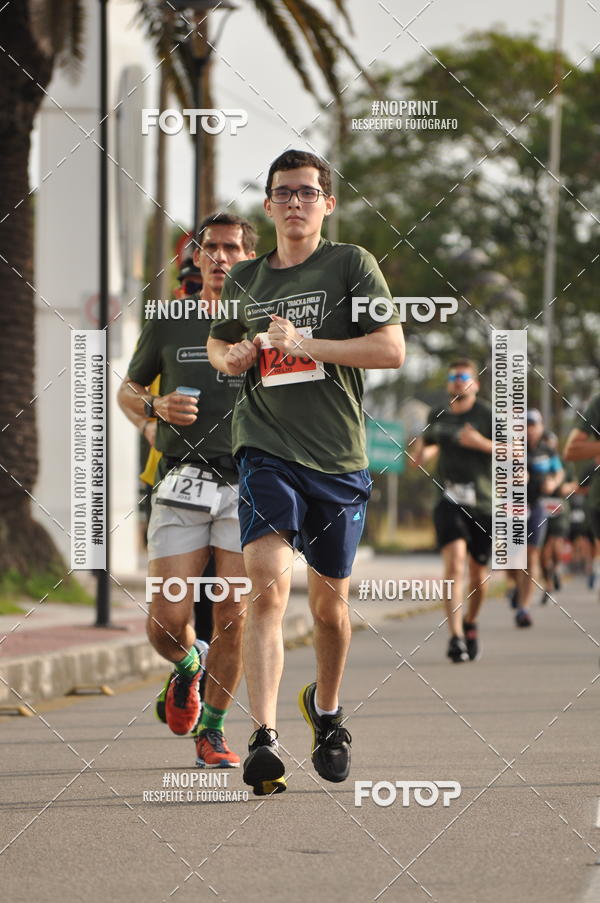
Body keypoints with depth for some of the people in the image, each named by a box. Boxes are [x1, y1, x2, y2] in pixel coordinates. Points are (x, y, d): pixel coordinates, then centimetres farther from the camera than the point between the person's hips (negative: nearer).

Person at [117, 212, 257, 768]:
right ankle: (188, 667, 27)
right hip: (182, 486, 0)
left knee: (233, 618, -5)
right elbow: (127, 391, 20)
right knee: (168, 621, -8)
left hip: (248, 482, 0)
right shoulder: (169, 323, 10)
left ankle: (213, 731, 11)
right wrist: (157, 406, -1)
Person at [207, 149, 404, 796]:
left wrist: (306, 344, -15)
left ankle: (326, 708, 39)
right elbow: (217, 343, 30)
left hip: (338, 457, 0)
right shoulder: (243, 279, 11)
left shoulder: (350, 264, 1)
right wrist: (230, 357, 5)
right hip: (266, 449, 0)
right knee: (268, 584, -19)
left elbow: (392, 349, -8)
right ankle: (263, 738, -26)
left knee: (329, 601, 12)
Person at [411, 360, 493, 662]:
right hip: (450, 501, 1)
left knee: (478, 573, 9)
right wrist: (424, 443, 1)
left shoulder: (487, 415, 3)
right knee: (454, 563, -20)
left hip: (483, 503, -1)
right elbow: (417, 461, 23)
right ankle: (456, 637, -27)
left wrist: (481, 443, -16)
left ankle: (470, 623, 38)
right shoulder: (438, 417, 14)